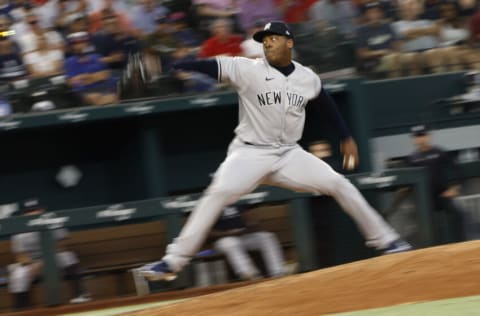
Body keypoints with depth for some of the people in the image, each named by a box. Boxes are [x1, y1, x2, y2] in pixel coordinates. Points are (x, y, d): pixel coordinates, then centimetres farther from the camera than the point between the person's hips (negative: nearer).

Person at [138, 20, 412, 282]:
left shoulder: (308, 78, 3)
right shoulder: (248, 70, -8)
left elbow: (326, 104, 21)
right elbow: (210, 67, -19)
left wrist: (346, 138, 22)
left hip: (289, 154, 3)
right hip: (250, 153, -3)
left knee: (339, 185, -6)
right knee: (219, 193, -26)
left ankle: (385, 240, 11)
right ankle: (173, 261, -25)